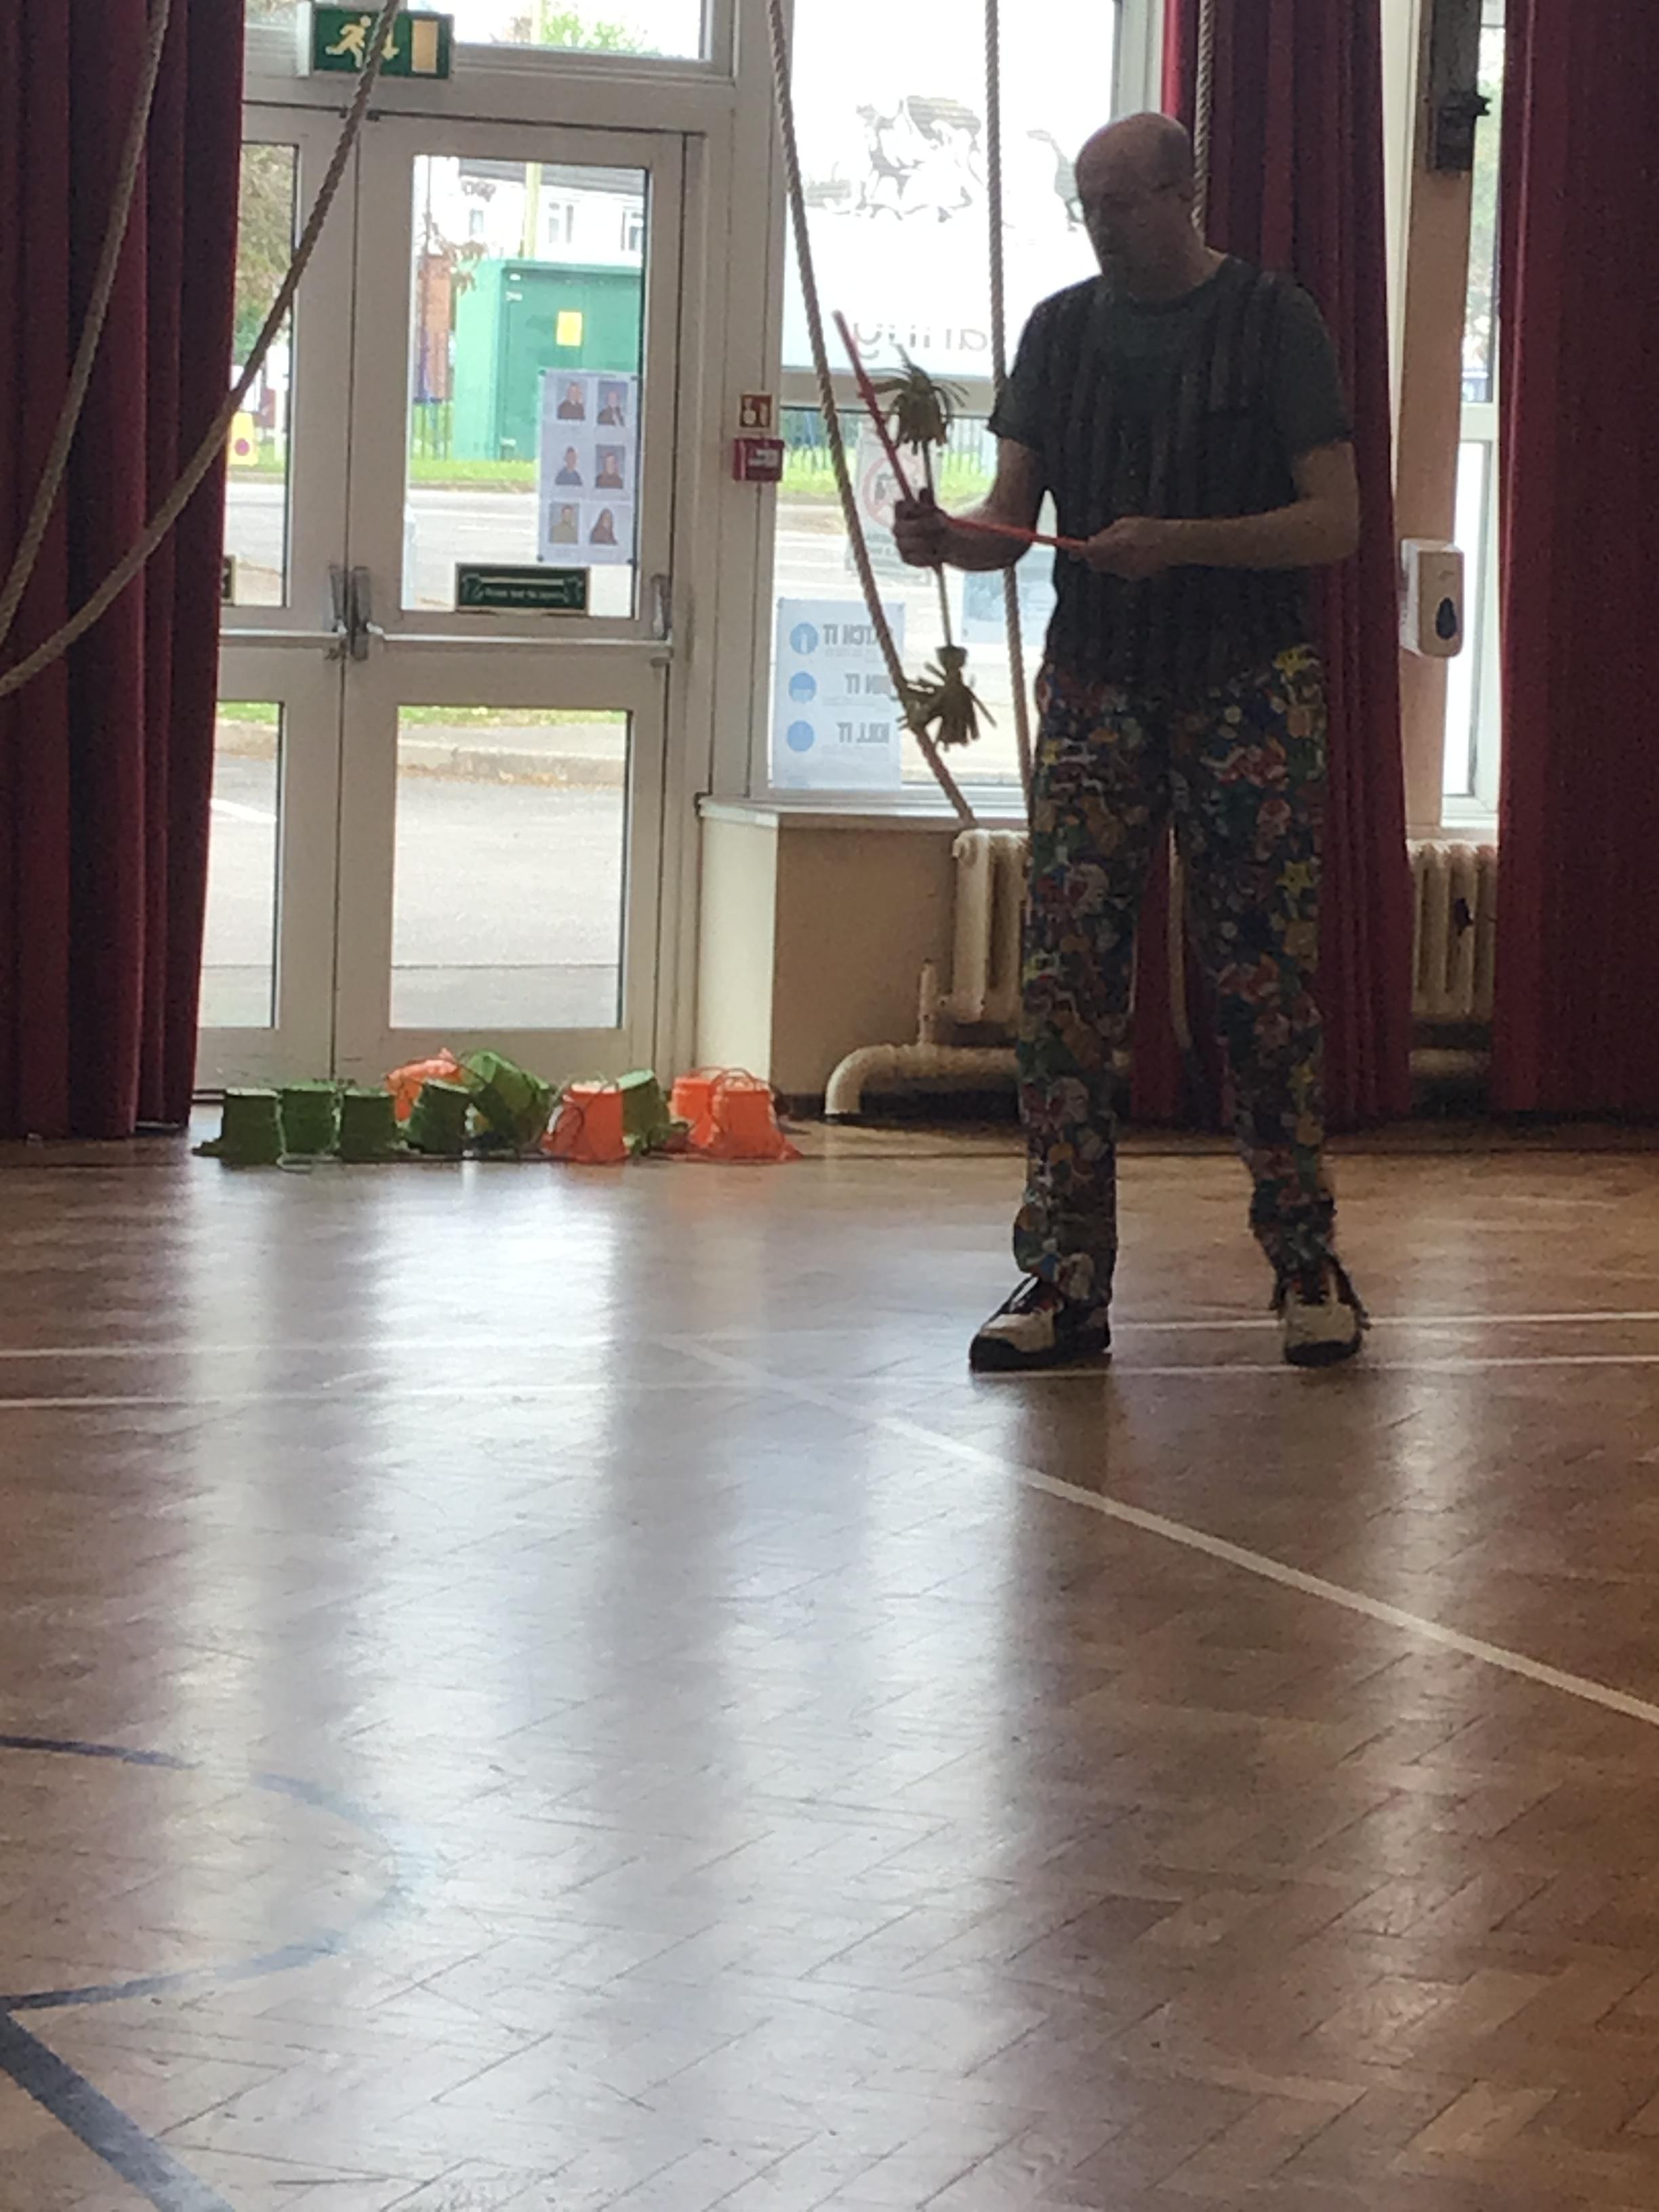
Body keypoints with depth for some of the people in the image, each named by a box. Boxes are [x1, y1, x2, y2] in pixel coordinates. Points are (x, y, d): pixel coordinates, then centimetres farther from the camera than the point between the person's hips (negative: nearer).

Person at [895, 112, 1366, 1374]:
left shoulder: (1274, 324, 0)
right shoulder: (1063, 331, 12)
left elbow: (1336, 522, -6)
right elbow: (1012, 522, 9)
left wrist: (1179, 541, -18)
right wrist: (946, 538, -14)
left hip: (1249, 687, -3)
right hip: (1098, 685, 3)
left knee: (1265, 981, -4)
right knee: (1066, 981, -5)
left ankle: (1307, 1264, 6)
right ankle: (1067, 1281, -3)